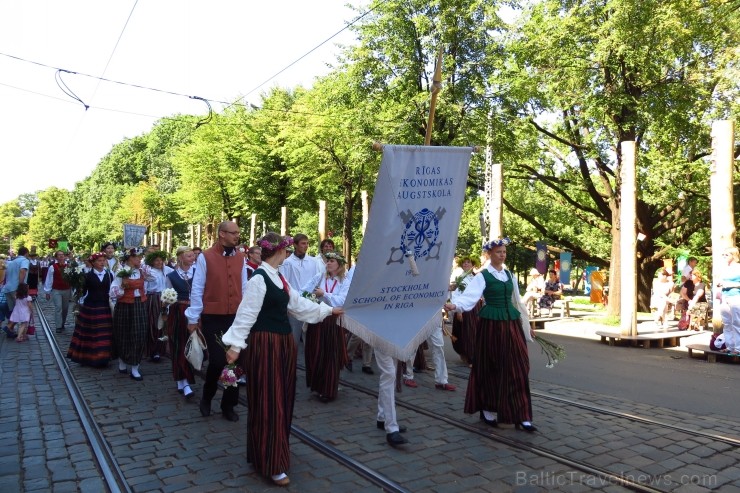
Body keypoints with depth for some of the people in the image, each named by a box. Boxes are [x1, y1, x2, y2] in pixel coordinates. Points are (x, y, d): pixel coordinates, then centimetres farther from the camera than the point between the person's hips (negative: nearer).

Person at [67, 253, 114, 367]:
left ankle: (102, 358, 15)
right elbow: (83, 291, -1)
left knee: (104, 334, 5)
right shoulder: (88, 276, -2)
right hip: (90, 307, -2)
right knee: (90, 333, 5)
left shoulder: (109, 274, 6)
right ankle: (88, 358, 17)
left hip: (105, 307, 2)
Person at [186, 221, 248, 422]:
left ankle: (228, 406, 23)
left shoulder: (240, 258, 6)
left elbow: (244, 288, 9)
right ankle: (206, 398, 25)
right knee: (218, 361, -5)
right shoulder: (205, 257, -6)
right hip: (212, 318, -4)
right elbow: (197, 290, -3)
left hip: (236, 317, 4)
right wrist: (193, 318, -2)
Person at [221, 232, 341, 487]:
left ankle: (277, 453, 32)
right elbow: (247, 313, -18)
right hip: (266, 343, -9)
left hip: (284, 342, 9)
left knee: (283, 399, 16)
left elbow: (298, 303, 19)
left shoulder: (279, 277, 11)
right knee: (268, 402, -1)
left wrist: (329, 310, 26)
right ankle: (272, 464, 8)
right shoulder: (259, 278, -15)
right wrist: (235, 344, -23)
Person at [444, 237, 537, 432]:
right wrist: (455, 305, -40)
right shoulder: (483, 276, -6)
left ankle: (521, 417, 7)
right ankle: (488, 410, 19)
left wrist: (526, 323, 23)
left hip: (512, 323, 5)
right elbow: (471, 295, -21)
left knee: (517, 369, 2)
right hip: (491, 324, -5)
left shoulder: (509, 275, 11)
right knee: (491, 368, 3)